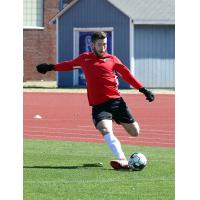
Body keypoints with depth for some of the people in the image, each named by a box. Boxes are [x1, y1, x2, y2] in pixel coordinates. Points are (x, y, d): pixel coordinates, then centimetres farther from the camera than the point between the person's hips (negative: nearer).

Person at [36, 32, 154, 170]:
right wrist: (50, 67, 38)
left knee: (135, 132, 0)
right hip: (98, 105, 0)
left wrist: (143, 90, 1)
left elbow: (127, 75, 8)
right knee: (105, 130, -27)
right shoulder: (84, 58, 13)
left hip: (115, 101, 0)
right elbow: (69, 65, 31)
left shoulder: (111, 59, 8)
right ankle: (122, 160, -35)